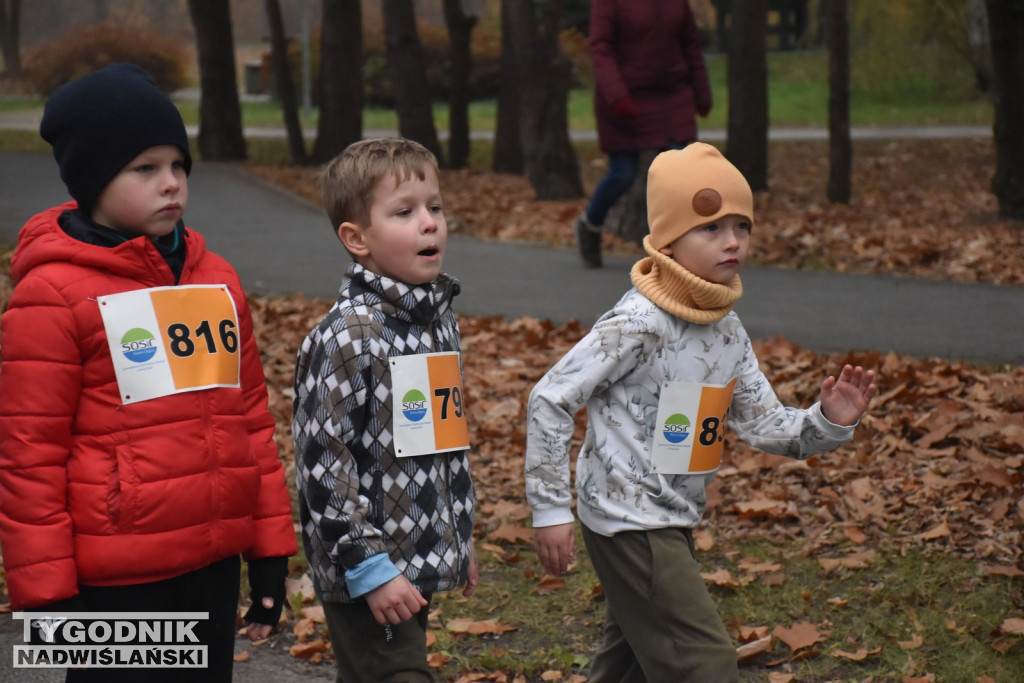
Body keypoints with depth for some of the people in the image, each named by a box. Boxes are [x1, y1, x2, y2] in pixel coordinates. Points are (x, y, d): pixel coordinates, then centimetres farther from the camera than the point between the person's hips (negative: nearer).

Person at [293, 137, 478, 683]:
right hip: (365, 576, -8)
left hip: (423, 563, 8)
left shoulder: (439, 318, 8)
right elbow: (322, 460, -19)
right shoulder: (348, 337, -18)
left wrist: (460, 537, 21)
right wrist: (367, 567, -19)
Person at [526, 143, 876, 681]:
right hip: (628, 519, -9)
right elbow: (549, 400, -18)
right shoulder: (639, 324, -21)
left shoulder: (729, 332, 5)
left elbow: (763, 424, 9)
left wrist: (826, 422, -11)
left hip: (672, 521, 9)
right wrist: (550, 509, -17)